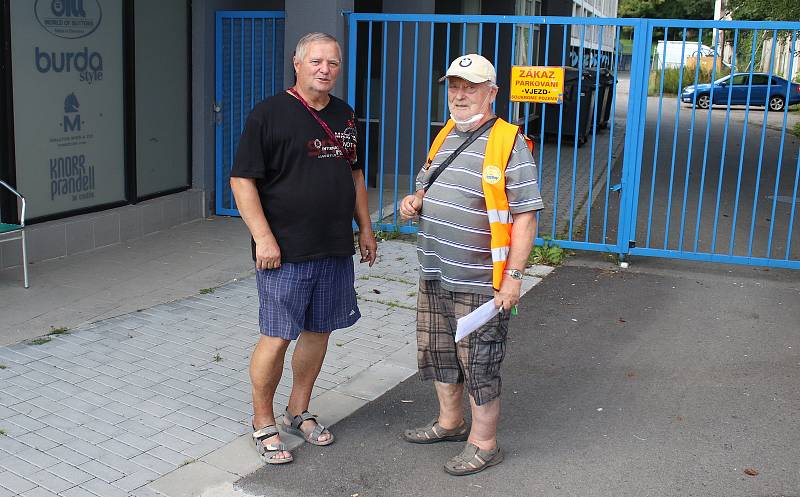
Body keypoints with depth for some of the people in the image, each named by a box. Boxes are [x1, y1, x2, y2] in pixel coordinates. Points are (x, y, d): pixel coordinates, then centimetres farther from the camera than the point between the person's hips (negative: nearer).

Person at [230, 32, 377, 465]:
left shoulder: (343, 116, 13)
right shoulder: (269, 113, -8)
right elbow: (242, 180, -11)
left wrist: (365, 228, 17)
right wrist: (263, 237, -17)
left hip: (336, 250, 7)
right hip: (285, 252, -6)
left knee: (318, 332, 13)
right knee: (276, 338, -2)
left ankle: (298, 413, 31)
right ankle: (262, 423, 16)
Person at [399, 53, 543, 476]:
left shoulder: (509, 143, -13)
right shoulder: (445, 138, 11)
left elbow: (525, 216, -15)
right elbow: (426, 189, 24)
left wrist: (513, 275, -20)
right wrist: (414, 202, 1)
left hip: (478, 283, -8)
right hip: (434, 276, 8)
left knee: (478, 364, 3)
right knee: (438, 353, 20)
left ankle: (484, 443, 21)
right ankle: (450, 422, 40)